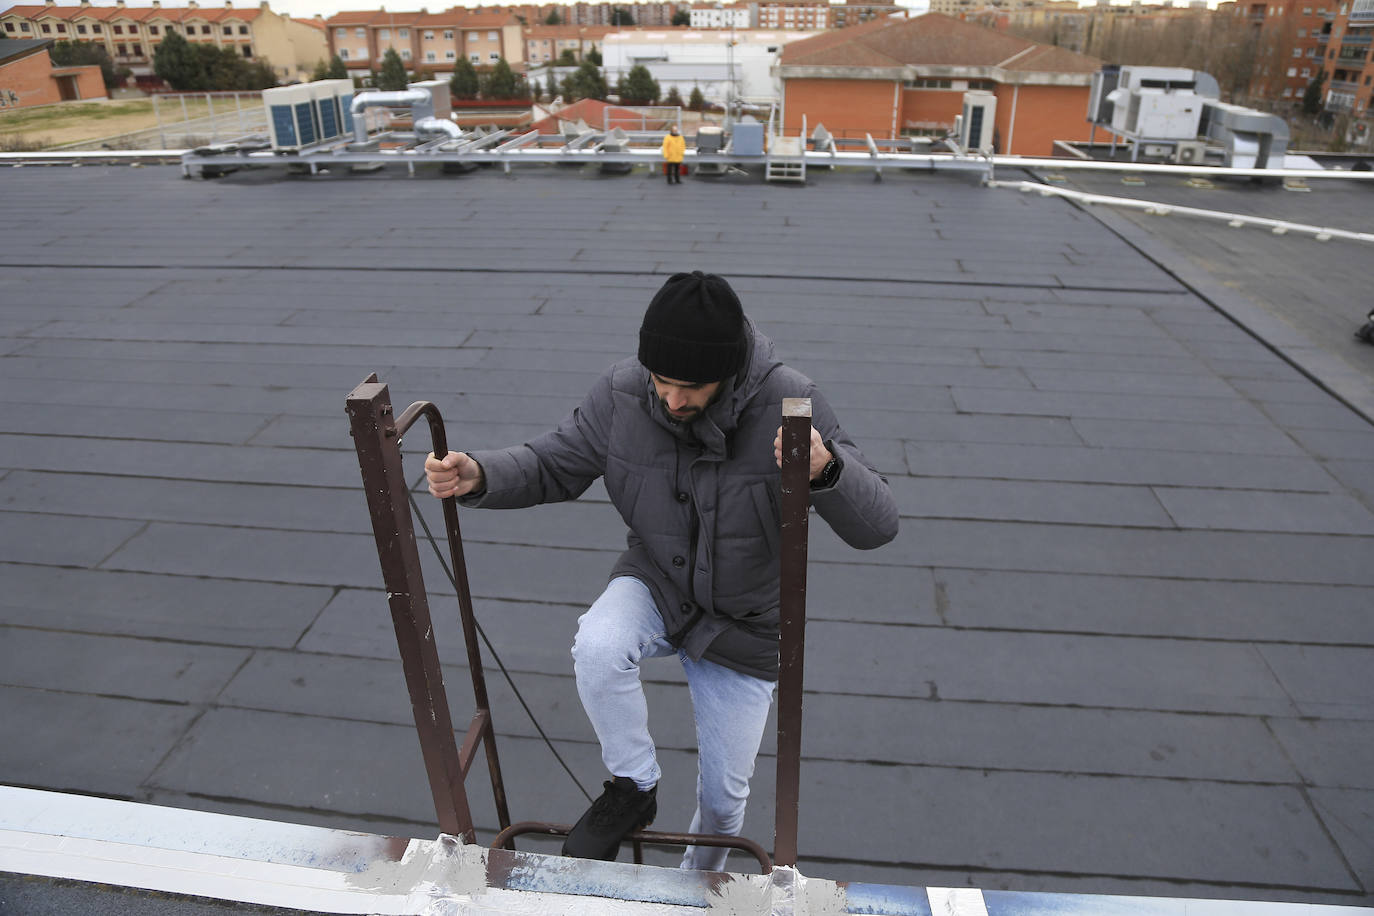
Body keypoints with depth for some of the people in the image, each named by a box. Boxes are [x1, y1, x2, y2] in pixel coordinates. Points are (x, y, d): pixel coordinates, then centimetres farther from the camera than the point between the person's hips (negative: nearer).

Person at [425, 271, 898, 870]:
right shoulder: (620, 394, -18)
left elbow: (877, 525, -27)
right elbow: (551, 466, -4)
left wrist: (826, 470, -50)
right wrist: (478, 475, -24)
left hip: (744, 624, -1)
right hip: (653, 584, 2)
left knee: (723, 793, 12)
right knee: (597, 648, -34)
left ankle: (700, 879, 49)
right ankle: (633, 789, -3)